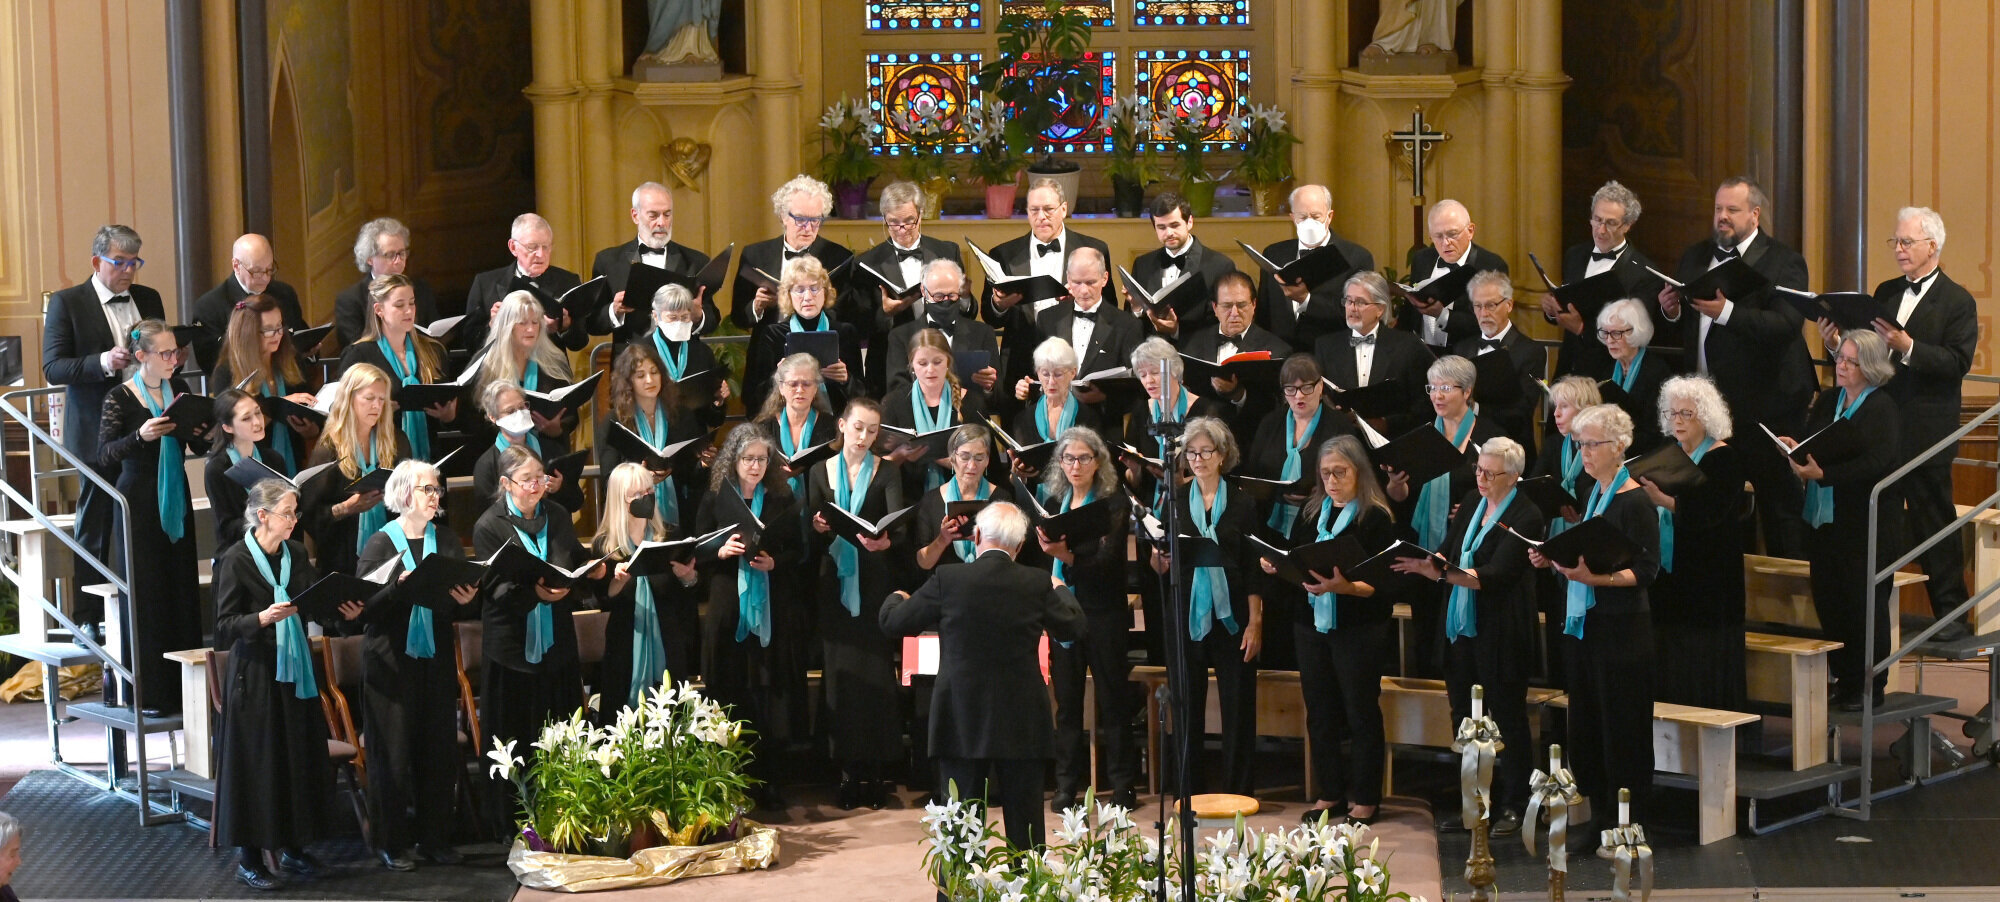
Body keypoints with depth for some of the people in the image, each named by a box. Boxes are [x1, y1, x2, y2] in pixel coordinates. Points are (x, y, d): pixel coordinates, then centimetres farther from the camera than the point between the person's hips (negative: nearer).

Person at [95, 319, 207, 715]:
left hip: (177, 501, 5)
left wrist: (201, 426, -11)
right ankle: (150, 693, 4)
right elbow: (105, 456, -15)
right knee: (146, 596, -3)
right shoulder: (120, 399, -8)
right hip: (140, 504, -5)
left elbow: (201, 446, 10)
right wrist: (140, 436, -31)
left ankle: (184, 687, 14)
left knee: (183, 590, 7)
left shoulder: (179, 390, 6)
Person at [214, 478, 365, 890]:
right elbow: (225, 624, -13)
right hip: (255, 673, -6)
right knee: (256, 763, -3)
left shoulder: (296, 554, 7)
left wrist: (343, 611, -7)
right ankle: (249, 858, 5)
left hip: (295, 670, 6)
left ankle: (292, 848, 20)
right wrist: (262, 618, -29)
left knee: (300, 759, 9)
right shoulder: (236, 559, -11)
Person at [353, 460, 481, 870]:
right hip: (391, 660, -4)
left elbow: (463, 607, 10)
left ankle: (435, 837, 17)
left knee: (439, 751, 6)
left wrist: (467, 600, -12)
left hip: (437, 657, 4)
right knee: (393, 751, -1)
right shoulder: (381, 543, -3)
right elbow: (365, 604, -11)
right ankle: (391, 842, 8)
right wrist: (398, 589, -26)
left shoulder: (447, 540, 10)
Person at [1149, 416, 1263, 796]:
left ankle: (1237, 792, 8)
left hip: (1232, 617, -1)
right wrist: (1161, 559, -16)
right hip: (1186, 615, 1)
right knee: (1187, 706, 3)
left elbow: (1253, 568, 3)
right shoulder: (1174, 502, 7)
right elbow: (1159, 566, 8)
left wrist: (1255, 622, -4)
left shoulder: (1242, 504, 4)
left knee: (1238, 707, 1)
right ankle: (1187, 790, 11)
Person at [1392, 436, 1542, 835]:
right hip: (1461, 629, 7)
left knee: (1509, 720, 1)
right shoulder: (1470, 504, 11)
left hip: (1500, 634, -7)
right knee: (1465, 717, 11)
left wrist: (1441, 572, -31)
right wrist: (1426, 566, -9)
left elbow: (1495, 575, -21)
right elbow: (1447, 558, 13)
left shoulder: (1525, 517, -12)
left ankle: (1513, 807, 10)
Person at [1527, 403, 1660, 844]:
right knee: (1587, 724, 11)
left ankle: (1628, 826, 5)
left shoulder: (1635, 502, -11)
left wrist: (1593, 576, -28)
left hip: (1621, 628, -8)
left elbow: (1646, 571, -16)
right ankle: (1598, 817, 19)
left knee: (1622, 728, -2)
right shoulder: (1590, 494, 13)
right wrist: (1554, 559, 4)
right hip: (1581, 623, 8)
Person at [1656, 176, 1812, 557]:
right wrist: (1672, 310, -6)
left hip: (1764, 402, -6)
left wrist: (1726, 312, -30)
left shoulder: (1783, 262, -6)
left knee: (1778, 502, 1)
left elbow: (1787, 325, -21)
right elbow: (1682, 324, 18)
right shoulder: (1694, 257, 13)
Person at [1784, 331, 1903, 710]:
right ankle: (1843, 679, 20)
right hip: (1824, 519, 7)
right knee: (1828, 603, 9)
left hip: (1864, 522, -7)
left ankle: (1870, 688, 8)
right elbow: (1812, 446, 16)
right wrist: (1796, 449, -8)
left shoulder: (1882, 408, -9)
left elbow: (1877, 463, -21)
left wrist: (1824, 475, -28)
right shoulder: (1827, 401, 13)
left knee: (1865, 605, -1)